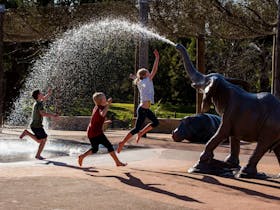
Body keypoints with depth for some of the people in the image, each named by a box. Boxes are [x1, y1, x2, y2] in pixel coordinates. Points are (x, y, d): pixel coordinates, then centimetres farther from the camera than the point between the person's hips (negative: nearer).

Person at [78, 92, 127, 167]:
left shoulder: (96, 107, 13)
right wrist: (108, 104, -33)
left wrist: (104, 122, 21)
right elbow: (102, 114, -40)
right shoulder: (101, 108, -14)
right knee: (109, 146, -2)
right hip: (97, 132, -9)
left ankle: (82, 156, 6)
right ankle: (118, 162, 1)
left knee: (94, 149, 22)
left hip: (90, 132, 9)